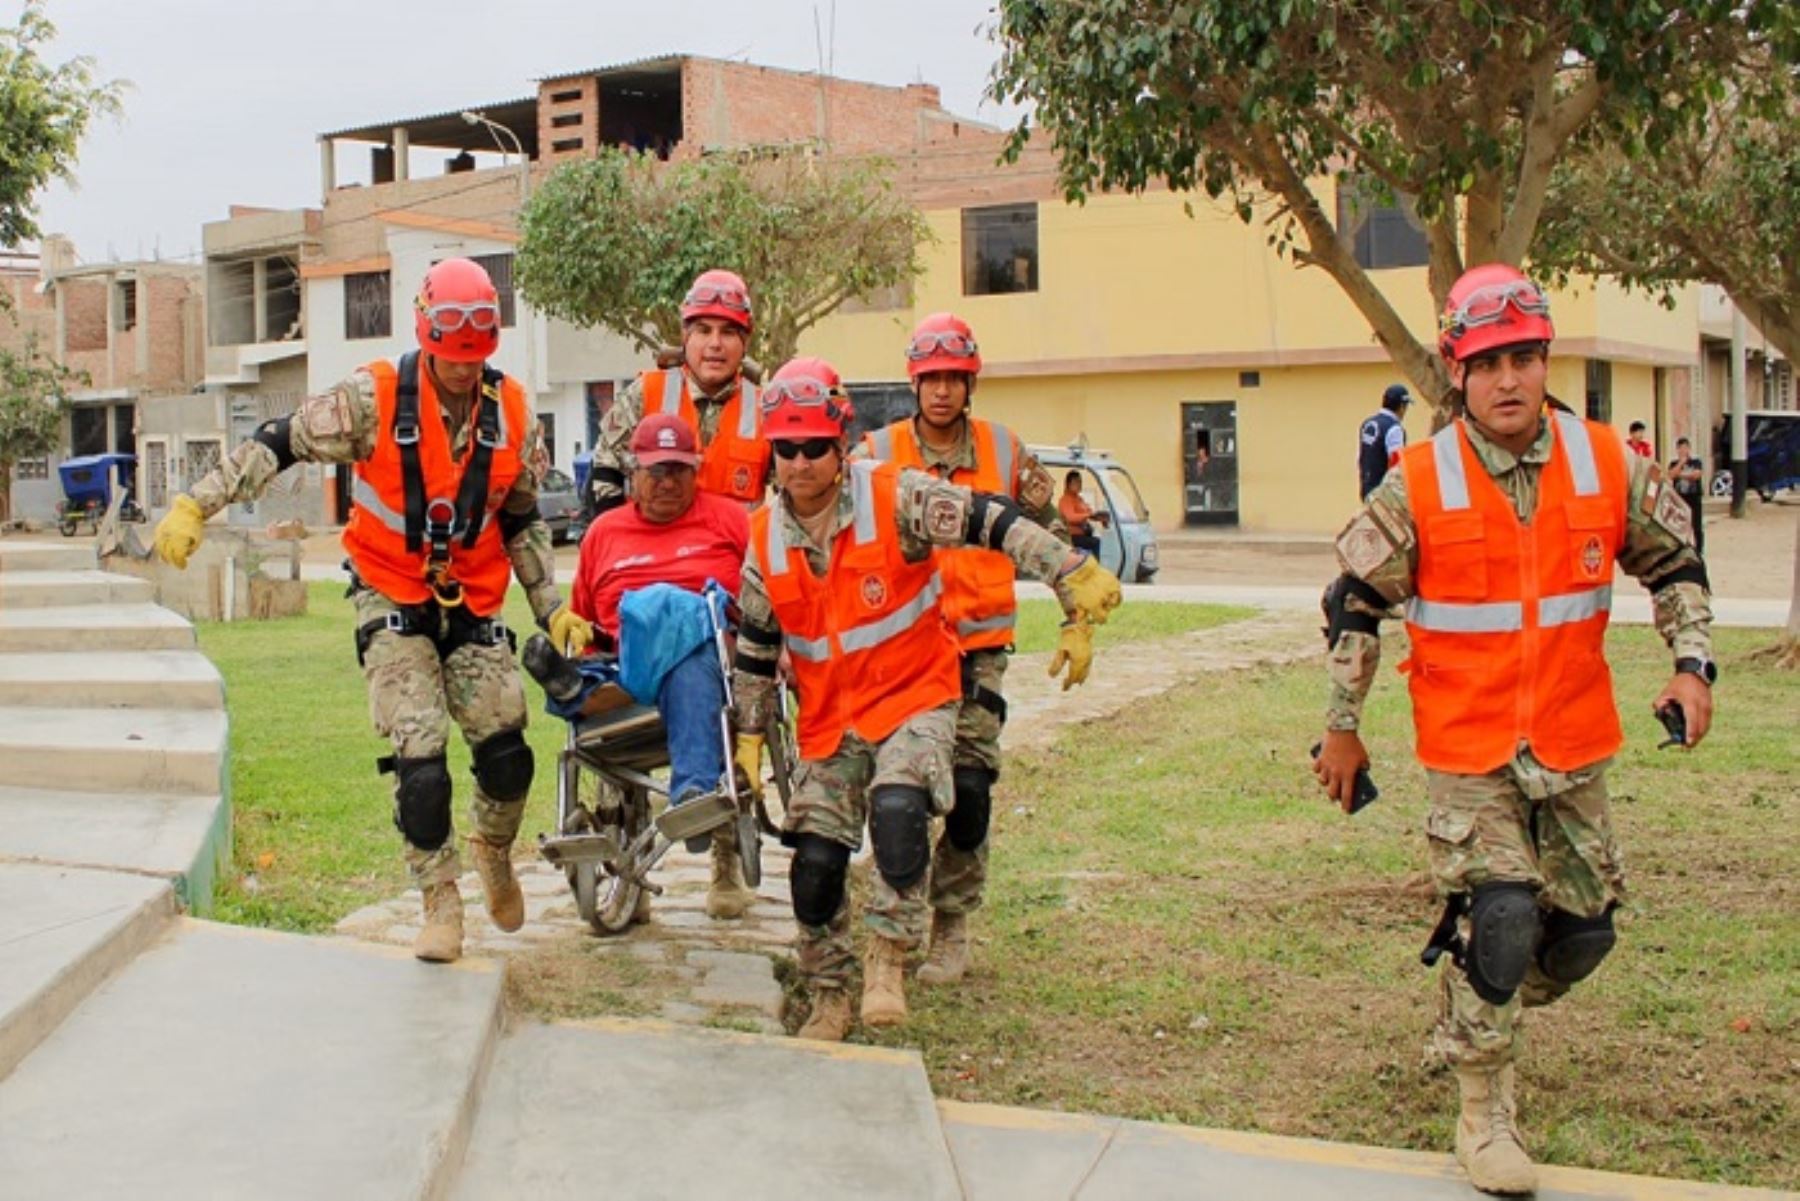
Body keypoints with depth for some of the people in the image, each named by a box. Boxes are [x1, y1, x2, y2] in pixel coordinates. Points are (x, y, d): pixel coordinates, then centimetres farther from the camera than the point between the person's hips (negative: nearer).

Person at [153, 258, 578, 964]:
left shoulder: (512, 412, -2)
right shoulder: (374, 398, -13)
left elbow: (522, 521, 9)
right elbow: (279, 445, -7)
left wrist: (552, 609, 6)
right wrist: (195, 506, -15)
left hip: (474, 602, 3)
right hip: (392, 598, -3)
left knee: (507, 756, -5)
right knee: (419, 759, -13)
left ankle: (494, 851, 27)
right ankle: (441, 904, 3)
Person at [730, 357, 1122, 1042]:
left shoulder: (895, 498, -14)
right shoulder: (765, 537, 0)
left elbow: (995, 524, -19)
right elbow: (755, 648, 10)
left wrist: (1080, 589, -28)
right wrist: (748, 741, 12)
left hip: (916, 695, -4)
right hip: (829, 717, 4)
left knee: (898, 811, -30)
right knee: (815, 862, -1)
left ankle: (888, 957, -11)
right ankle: (830, 999, 19)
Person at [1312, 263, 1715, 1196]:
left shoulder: (1607, 465, -3)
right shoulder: (1417, 487, -11)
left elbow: (1674, 560, 12)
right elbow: (1353, 602, -1)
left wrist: (1692, 664, 0)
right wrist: (1342, 726, 2)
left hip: (1575, 745, 4)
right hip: (1468, 748, -4)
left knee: (1582, 930, 11)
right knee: (1498, 921, -13)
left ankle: (1468, 1019, 40)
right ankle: (1483, 1113, 5)